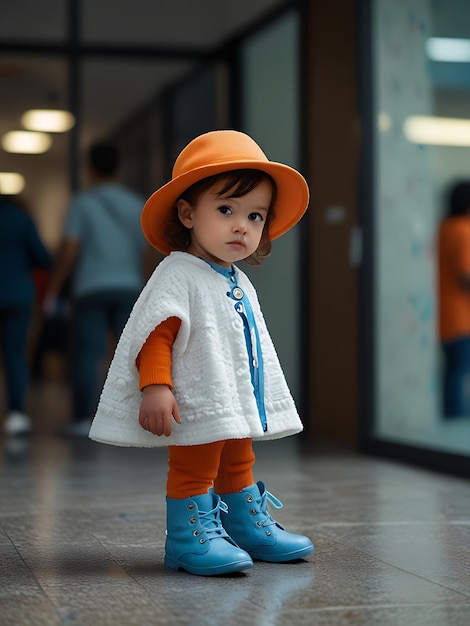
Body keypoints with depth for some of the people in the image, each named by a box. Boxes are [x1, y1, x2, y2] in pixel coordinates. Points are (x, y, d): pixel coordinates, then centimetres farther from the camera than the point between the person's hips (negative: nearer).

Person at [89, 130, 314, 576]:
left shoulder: (240, 284, 14)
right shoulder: (178, 275, -15)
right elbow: (155, 334, -22)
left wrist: (265, 402, 24)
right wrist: (156, 387, -31)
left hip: (240, 405, 10)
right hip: (198, 406, -10)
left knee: (238, 466, 22)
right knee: (193, 470, -7)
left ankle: (249, 527, 36)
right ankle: (192, 537, -1)